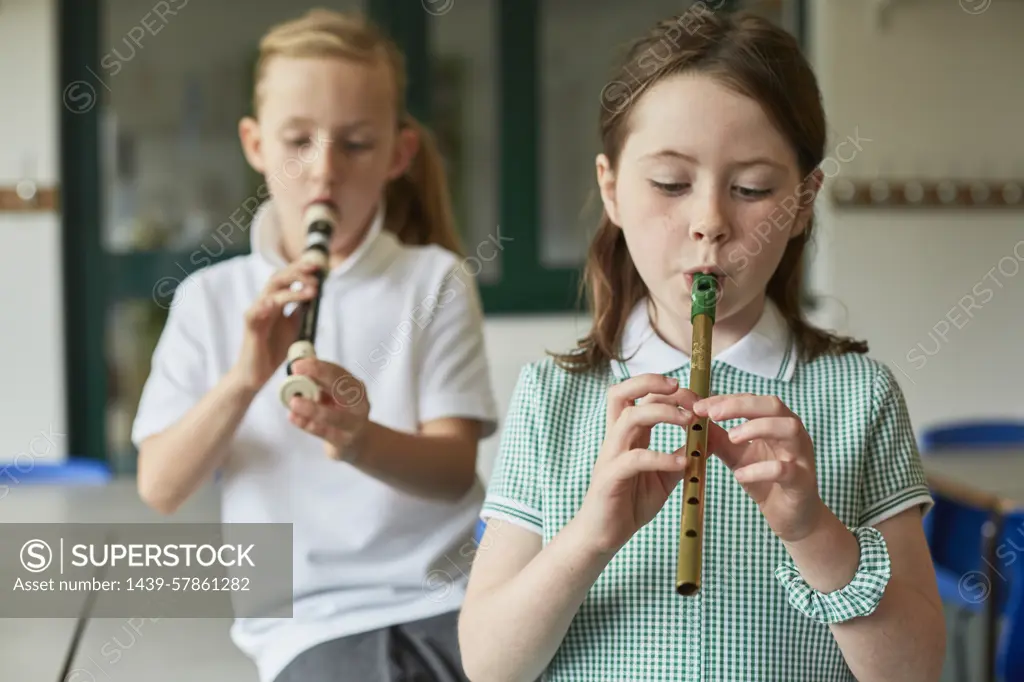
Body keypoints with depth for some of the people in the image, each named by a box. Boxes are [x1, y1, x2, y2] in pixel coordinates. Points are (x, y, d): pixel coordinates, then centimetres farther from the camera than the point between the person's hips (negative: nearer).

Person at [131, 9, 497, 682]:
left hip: (445, 593, 1)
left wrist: (357, 440, -27)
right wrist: (245, 378, -19)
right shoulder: (211, 299, 6)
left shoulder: (435, 279, 3)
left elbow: (454, 470, -6)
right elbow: (161, 489, -2)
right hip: (311, 619, -1)